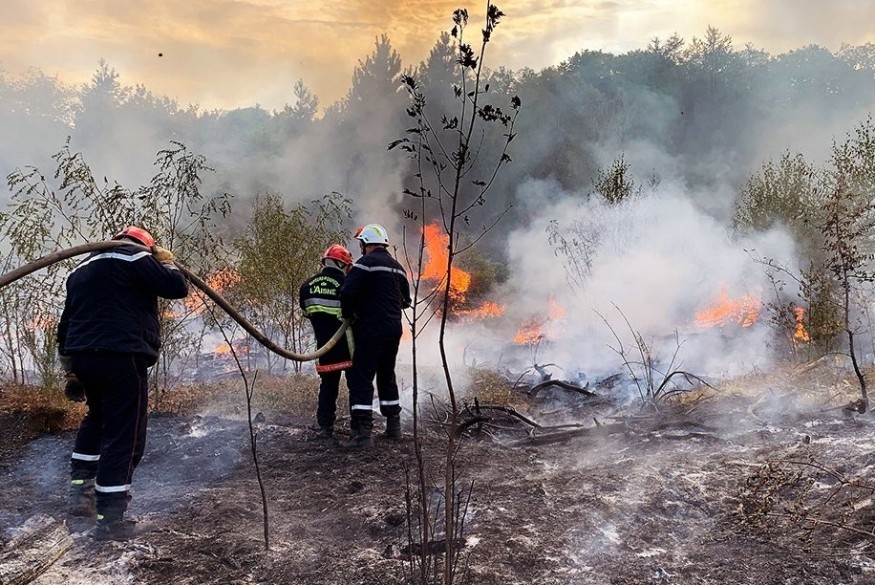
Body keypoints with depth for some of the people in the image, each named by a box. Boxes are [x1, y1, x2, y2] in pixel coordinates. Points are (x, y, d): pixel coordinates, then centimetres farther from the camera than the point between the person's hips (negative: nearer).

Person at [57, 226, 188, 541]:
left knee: (97, 419, 30)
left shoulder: (81, 270, 24)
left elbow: (65, 326, 24)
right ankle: (110, 519, 0)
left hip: (82, 357, 8)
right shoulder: (133, 257, -2)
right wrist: (166, 262, 12)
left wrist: (71, 373, 27)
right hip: (122, 358, -8)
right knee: (124, 436, -3)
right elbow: (177, 288, -9)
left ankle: (81, 489, 24)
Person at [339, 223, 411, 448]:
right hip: (394, 329, 8)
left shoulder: (366, 262, -10)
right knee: (387, 376, 19)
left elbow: (347, 292, -19)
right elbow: (406, 300, 19)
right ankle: (393, 426, 25)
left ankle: (362, 433, -10)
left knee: (361, 378, -5)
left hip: (372, 330, -8)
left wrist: (348, 314, -3)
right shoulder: (397, 267, 14)